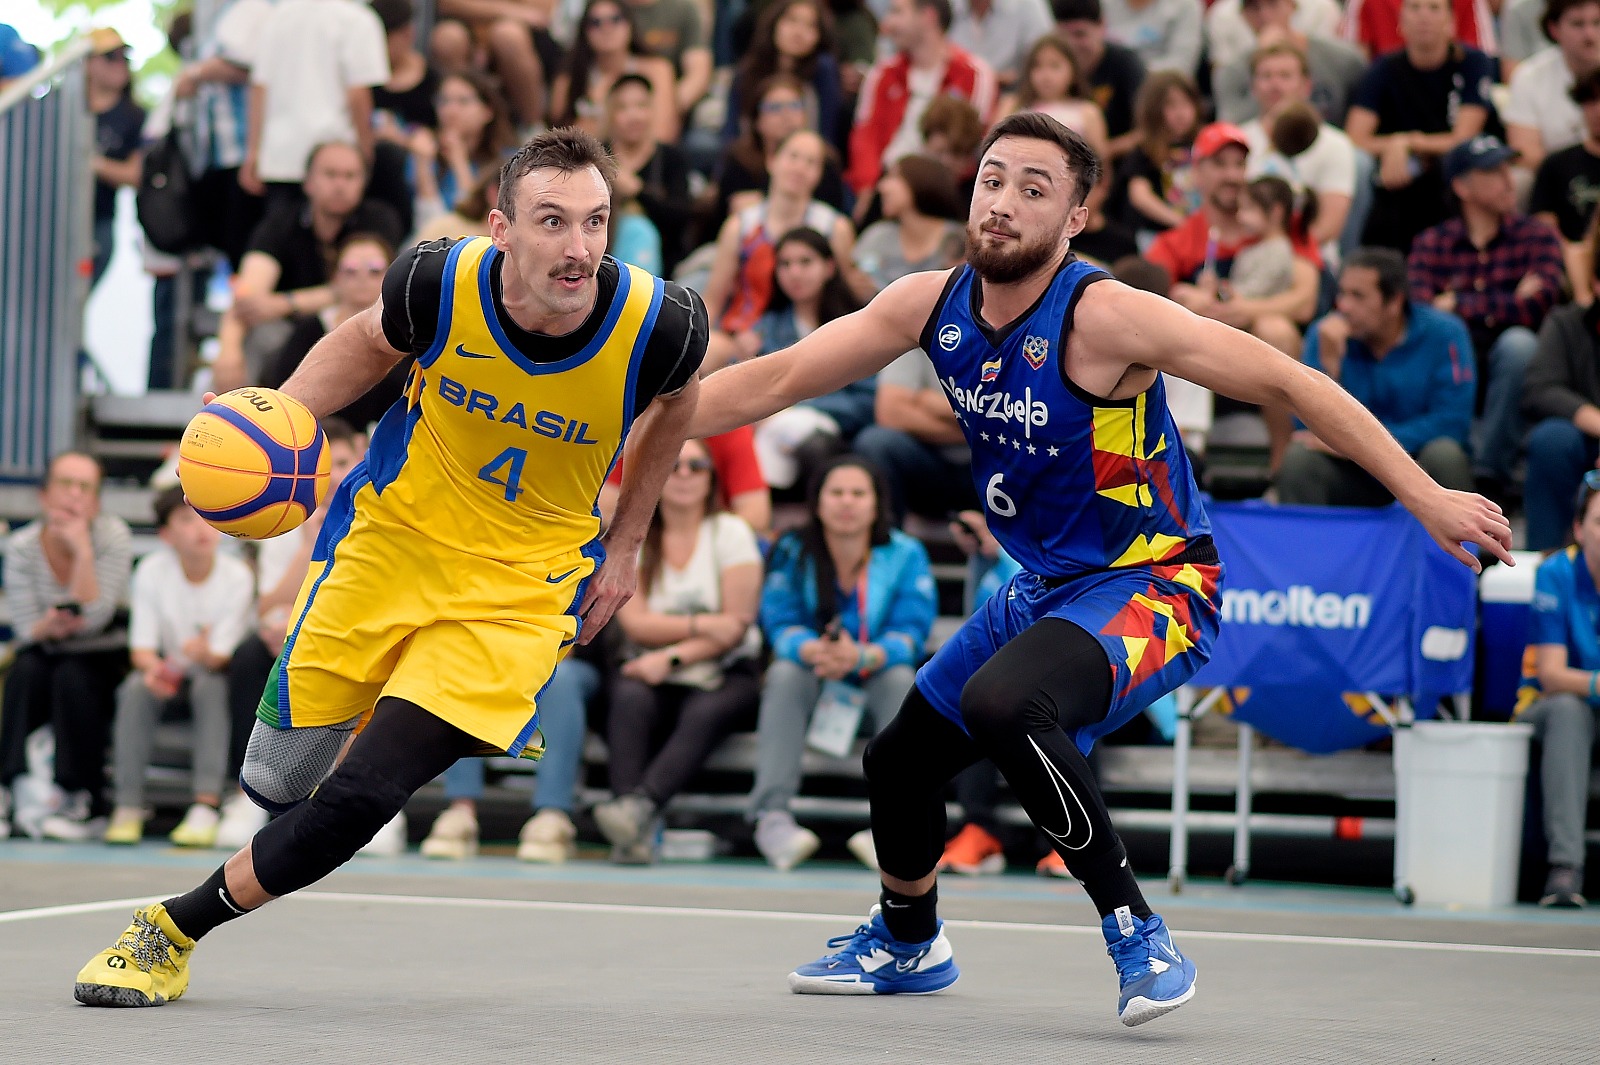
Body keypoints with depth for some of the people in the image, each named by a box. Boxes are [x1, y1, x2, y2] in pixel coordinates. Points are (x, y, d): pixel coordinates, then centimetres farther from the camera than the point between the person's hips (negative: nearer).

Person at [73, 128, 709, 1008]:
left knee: (362, 797, -17)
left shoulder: (660, 323, -22)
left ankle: (175, 929, 4)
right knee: (275, 784, 9)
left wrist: (625, 543, 8)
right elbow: (370, 341, 5)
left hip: (520, 586, -2)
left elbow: (676, 398, 5)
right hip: (388, 538, 2)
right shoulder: (442, 281, -21)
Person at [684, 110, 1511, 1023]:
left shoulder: (1103, 317, -24)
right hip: (1045, 589, 8)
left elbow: (1289, 383, -23)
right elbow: (776, 382, 3)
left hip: (1153, 584, -8)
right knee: (900, 759, 17)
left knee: (1001, 703, -35)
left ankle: (1136, 933, -20)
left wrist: (1427, 497, -27)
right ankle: (907, 942, 48)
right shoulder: (932, 306, -5)